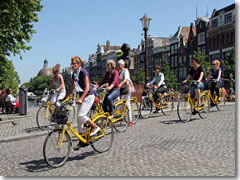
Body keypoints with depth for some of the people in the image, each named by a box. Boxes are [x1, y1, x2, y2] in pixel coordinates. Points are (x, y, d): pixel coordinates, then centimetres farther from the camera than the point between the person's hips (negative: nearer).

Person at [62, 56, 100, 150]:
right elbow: (71, 89, 14)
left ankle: (96, 127, 1)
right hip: (81, 97, 8)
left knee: (81, 116, -21)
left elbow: (87, 87, -20)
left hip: (88, 96, -8)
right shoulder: (74, 74, 10)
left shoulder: (83, 72, -14)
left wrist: (81, 99, -30)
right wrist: (64, 99, 8)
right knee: (79, 119, 6)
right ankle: (82, 141, 13)